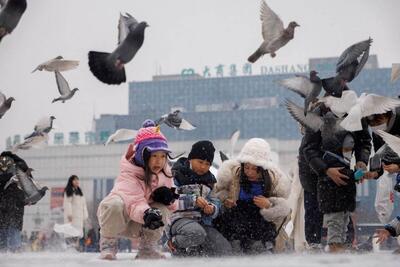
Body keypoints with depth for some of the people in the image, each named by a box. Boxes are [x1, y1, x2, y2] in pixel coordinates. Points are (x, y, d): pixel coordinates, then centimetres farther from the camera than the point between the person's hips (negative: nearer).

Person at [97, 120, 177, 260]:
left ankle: (147, 248, -5)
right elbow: (134, 202, -38)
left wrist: (166, 195, -23)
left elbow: (172, 205, 1)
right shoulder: (129, 173, -24)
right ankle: (108, 244, -16)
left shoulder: (164, 174, -5)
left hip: (138, 225, 5)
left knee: (162, 209, -24)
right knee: (115, 204, -38)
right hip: (116, 218, -5)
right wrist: (146, 214, -60)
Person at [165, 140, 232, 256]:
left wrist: (212, 209, -9)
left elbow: (215, 200, 16)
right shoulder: (177, 174, -2)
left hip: (202, 222, 6)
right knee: (197, 233, -39)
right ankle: (176, 245, -7)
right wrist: (193, 200, -23)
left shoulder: (209, 179, 19)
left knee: (224, 250, -11)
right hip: (179, 219, -6)